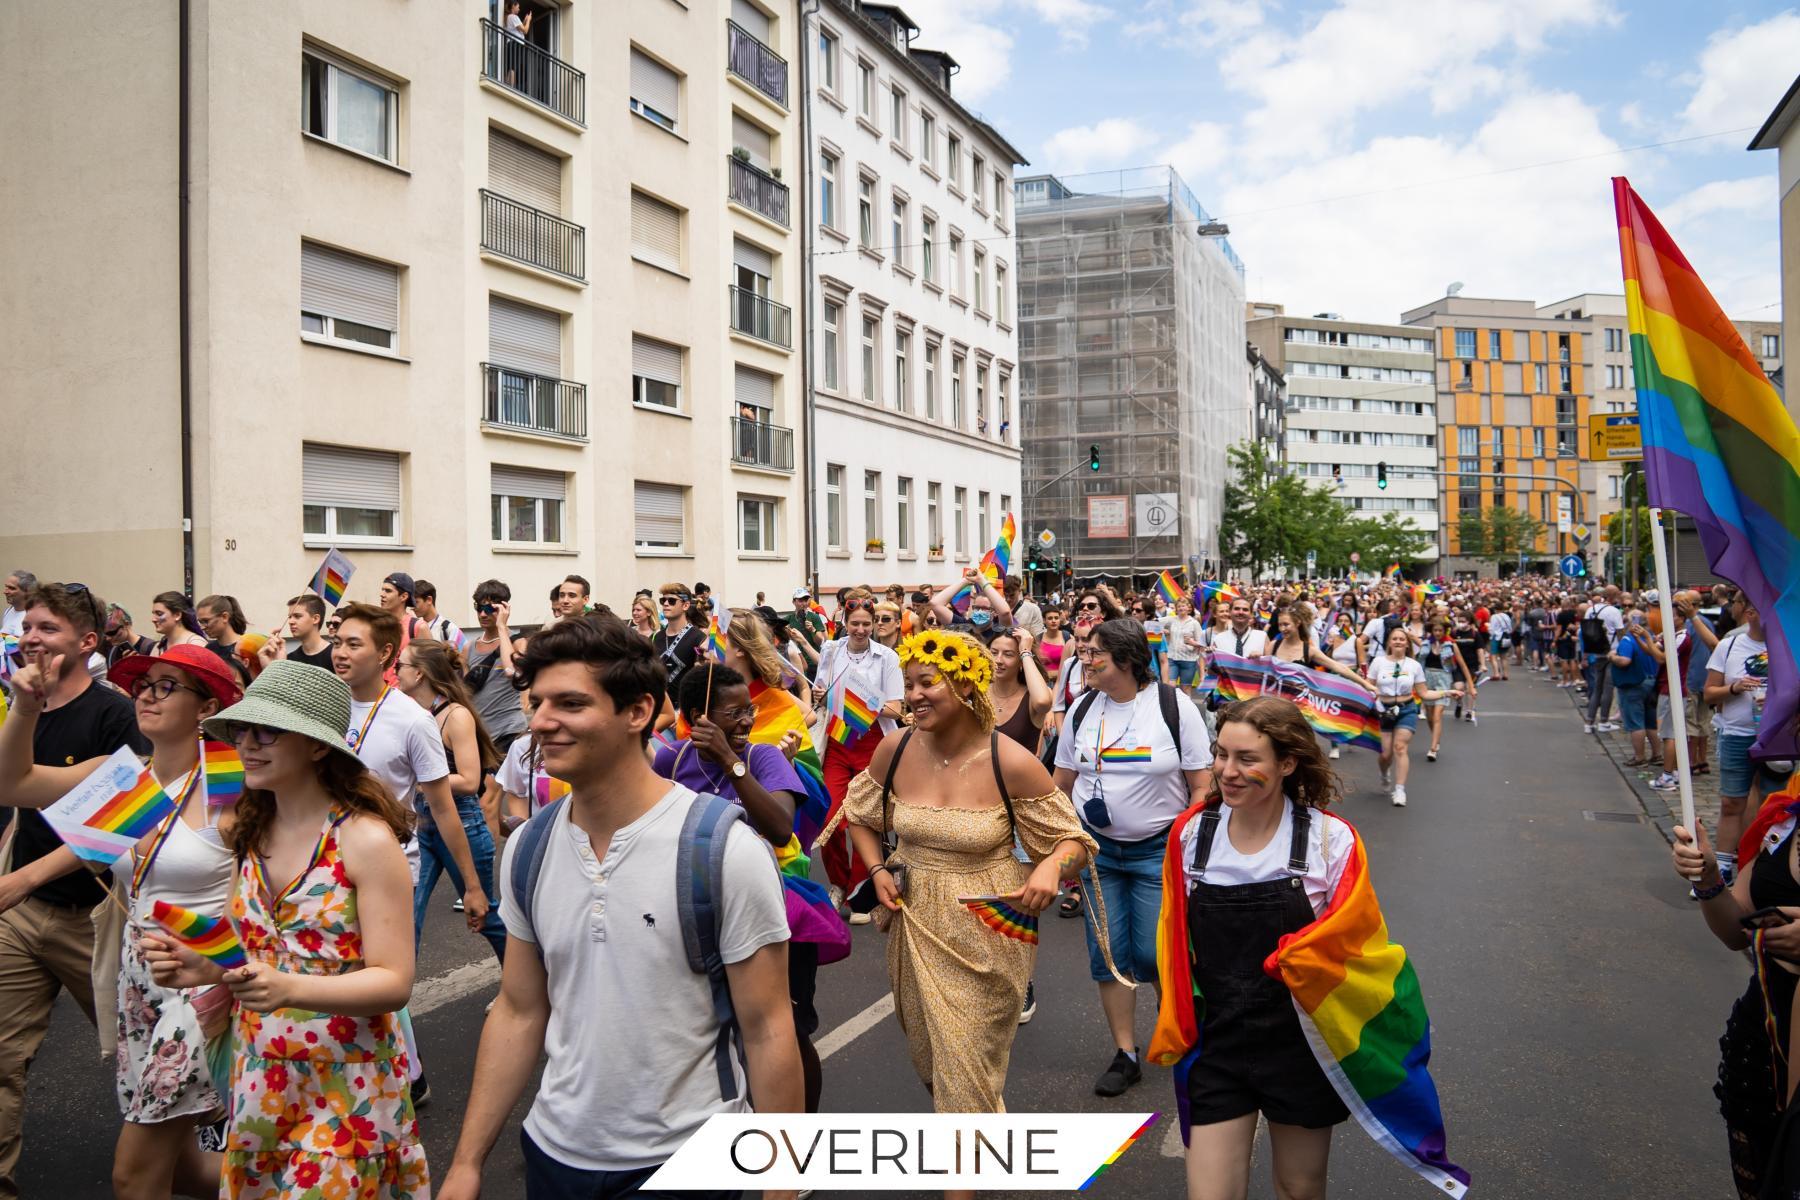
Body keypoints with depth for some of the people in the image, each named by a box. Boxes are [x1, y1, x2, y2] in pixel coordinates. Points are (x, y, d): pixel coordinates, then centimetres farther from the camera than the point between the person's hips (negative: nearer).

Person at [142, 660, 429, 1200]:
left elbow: (394, 983, -19)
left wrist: (288, 988, -32)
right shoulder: (252, 835, 3)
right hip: (259, 1078, 6)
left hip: (345, 1084, -6)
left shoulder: (366, 840, -17)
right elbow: (259, 954, 14)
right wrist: (201, 968, -6)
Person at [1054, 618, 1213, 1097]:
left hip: (1159, 849, -4)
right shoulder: (1083, 708, 3)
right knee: (1106, 953, 5)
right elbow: (1063, 781, 10)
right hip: (1097, 849, 4)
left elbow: (1201, 783, -7)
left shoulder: (1173, 705, -9)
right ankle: (1125, 1054, 19)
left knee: (1154, 954, -4)